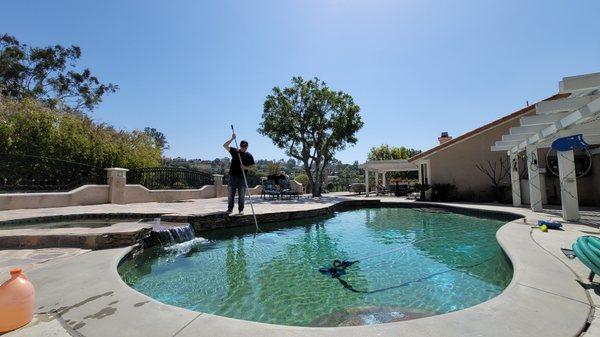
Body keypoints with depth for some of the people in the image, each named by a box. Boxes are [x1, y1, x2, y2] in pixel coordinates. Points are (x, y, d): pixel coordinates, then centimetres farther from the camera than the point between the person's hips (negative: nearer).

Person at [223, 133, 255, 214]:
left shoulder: (249, 155, 3)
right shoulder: (235, 151, 6)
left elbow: (252, 166, 4)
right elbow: (225, 146, 3)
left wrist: (246, 167, -15)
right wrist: (232, 139, -7)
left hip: (242, 177, -1)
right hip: (233, 176, 1)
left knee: (241, 195, 3)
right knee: (231, 193, 6)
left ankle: (241, 209, 13)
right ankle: (230, 208, 17)